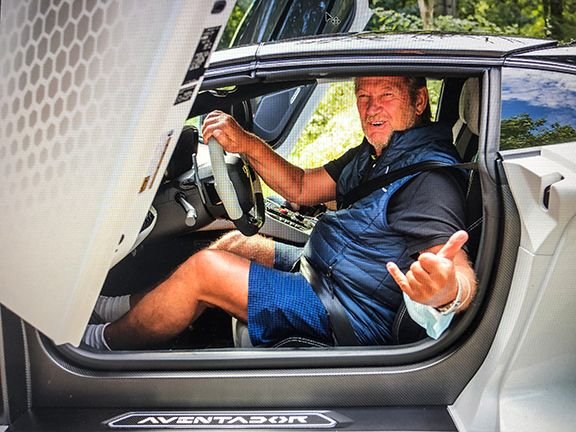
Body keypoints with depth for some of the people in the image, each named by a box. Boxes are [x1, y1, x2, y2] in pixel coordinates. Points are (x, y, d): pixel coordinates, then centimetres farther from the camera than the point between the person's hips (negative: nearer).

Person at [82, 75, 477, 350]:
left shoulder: (430, 179, -22)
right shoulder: (375, 155, 8)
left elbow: (466, 278, -33)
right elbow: (301, 188, 10)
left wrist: (448, 291, -58)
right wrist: (246, 144, -5)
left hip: (350, 318, -10)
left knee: (204, 268, -13)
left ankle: (102, 342, 8)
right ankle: (132, 307, 21)